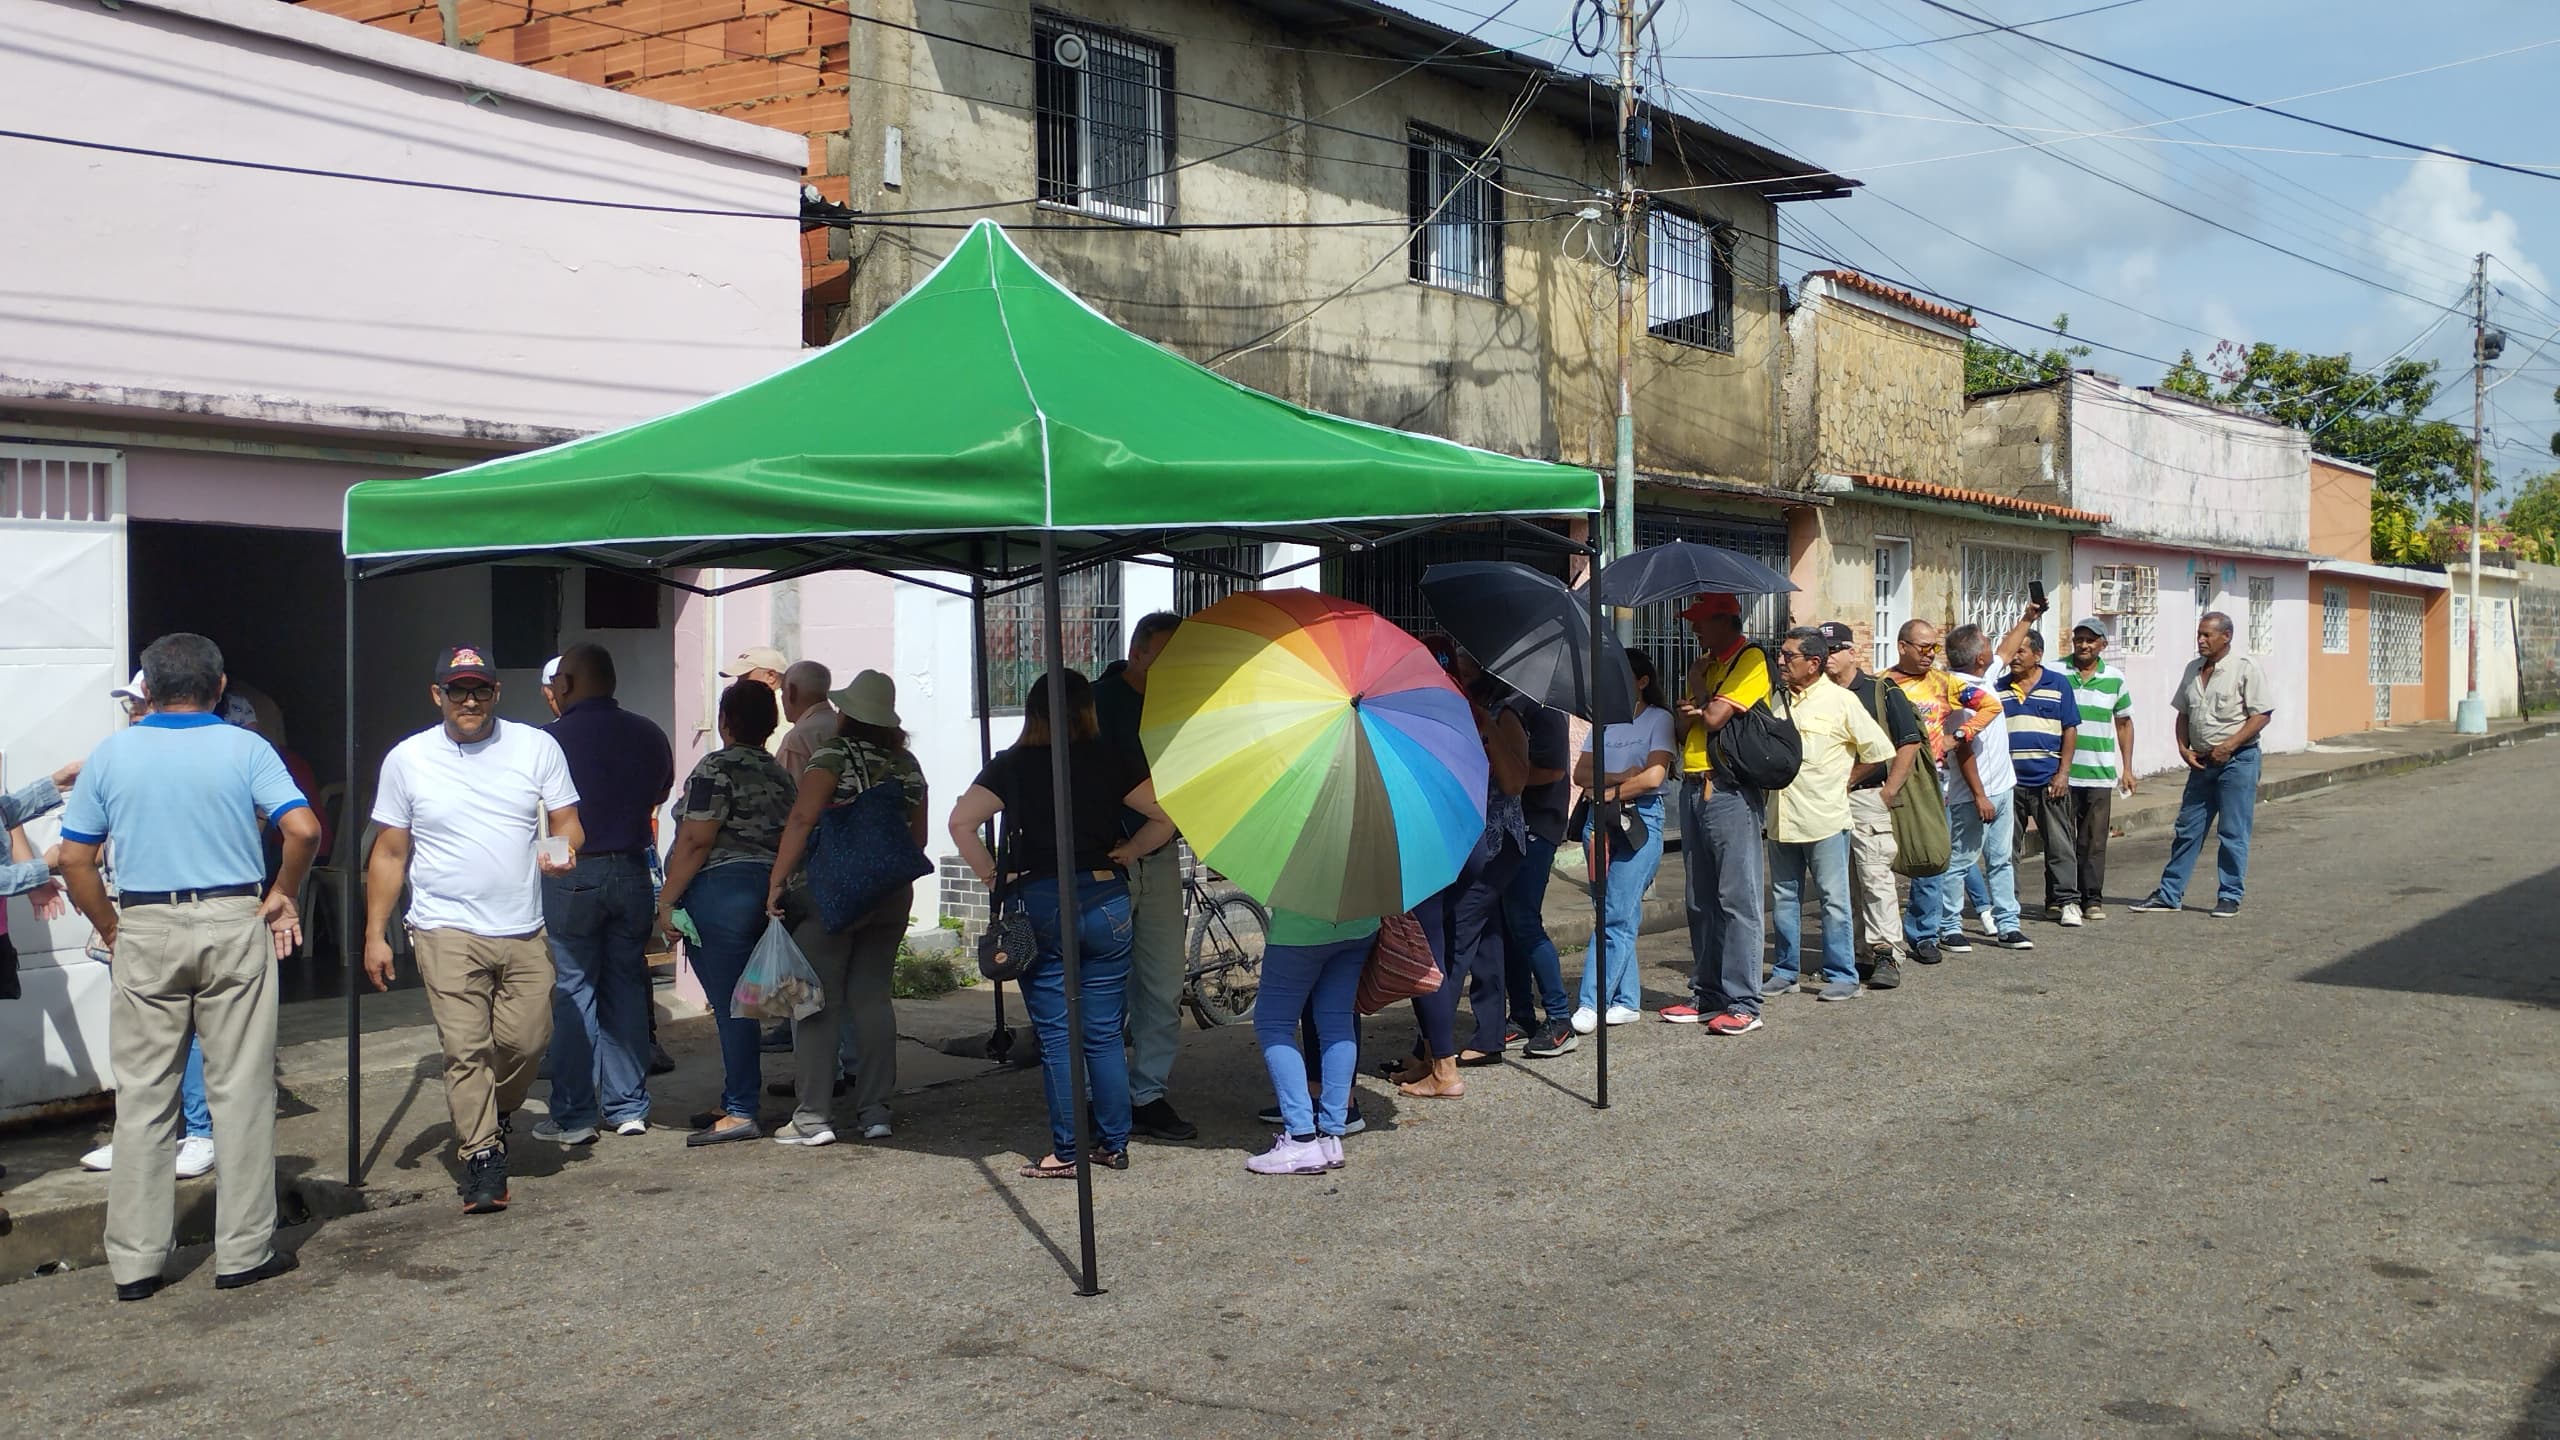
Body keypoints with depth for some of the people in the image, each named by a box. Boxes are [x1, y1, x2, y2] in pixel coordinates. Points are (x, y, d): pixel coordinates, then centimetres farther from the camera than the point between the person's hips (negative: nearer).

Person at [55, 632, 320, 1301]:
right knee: (241, 1091, 6)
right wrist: (283, 895, 3)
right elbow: (303, 828, -12)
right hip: (233, 924, -1)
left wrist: (109, 926, 12)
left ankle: (135, 1261, 12)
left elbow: (74, 857, 1)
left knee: (142, 1096, 9)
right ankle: (244, 1251, 10)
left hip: (145, 931, 1)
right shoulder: (245, 748, -2)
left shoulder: (112, 754, 3)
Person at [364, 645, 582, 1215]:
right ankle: (482, 1157, 0)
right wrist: (375, 935, 5)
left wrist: (563, 848, -17)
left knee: (526, 1041, 2)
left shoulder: (536, 747, 5)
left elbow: (567, 822, 8)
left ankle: (493, 1119, 31)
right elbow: (389, 853, 8)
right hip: (447, 933, -1)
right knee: (465, 1050, -8)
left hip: (524, 932, 2)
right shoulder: (407, 760, 4)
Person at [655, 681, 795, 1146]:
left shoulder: (717, 767, -9)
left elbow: (696, 841, -15)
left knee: (729, 1004, -6)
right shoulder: (779, 775, 15)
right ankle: (737, 1102, 20)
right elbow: (786, 840, 17)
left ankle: (740, 1113, -5)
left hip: (721, 891, -8)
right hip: (767, 891, 8)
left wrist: (667, 901, -13)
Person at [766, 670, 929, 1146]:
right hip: (890, 894, 6)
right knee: (873, 997, 10)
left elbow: (802, 818, -19)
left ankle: (813, 1116, -1)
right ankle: (875, 1110, 10)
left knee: (818, 1001, -1)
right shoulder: (907, 763, 8)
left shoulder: (834, 755, -10)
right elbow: (917, 835, 13)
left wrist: (777, 881, -16)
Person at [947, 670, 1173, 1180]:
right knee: (1105, 1034, 9)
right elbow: (1165, 817, -2)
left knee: (1056, 1037, 3)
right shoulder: (1108, 761, 1)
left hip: (1039, 907, -1)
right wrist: (1124, 855, 7)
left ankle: (1066, 1153, 6)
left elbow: (961, 822, -7)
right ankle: (1114, 1144, 14)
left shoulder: (1011, 766, 1)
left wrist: (993, 877, 1)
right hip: (1105, 903, 1)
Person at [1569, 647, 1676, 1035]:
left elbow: (1653, 777, -10)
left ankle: (1592, 1006, -15)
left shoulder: (1658, 719, 1)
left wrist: (1608, 794, -3)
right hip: (1601, 821, 6)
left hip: (1640, 820, -6)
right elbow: (1581, 774, 8)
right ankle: (1627, 1001, 13)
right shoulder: (1604, 722, 17)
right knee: (1611, 915, 6)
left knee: (1617, 917, -11)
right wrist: (1619, 777, -8)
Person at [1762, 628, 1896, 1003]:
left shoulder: (1840, 701, -5)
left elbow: (1879, 752, -2)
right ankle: (1785, 973, 19)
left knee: (1833, 899, 0)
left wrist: (1843, 781, 1)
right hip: (1781, 817, 6)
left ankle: (1842, 976, 6)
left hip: (1824, 818, -5)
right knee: (1784, 898, 11)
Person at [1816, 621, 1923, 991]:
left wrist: (1888, 792, -6)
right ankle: (1865, 954, 13)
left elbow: (1909, 743, -1)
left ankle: (1887, 955, -9)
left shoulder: (1882, 692, 1)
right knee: (1844, 884, 7)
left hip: (1868, 797, -5)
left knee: (1876, 876, -11)